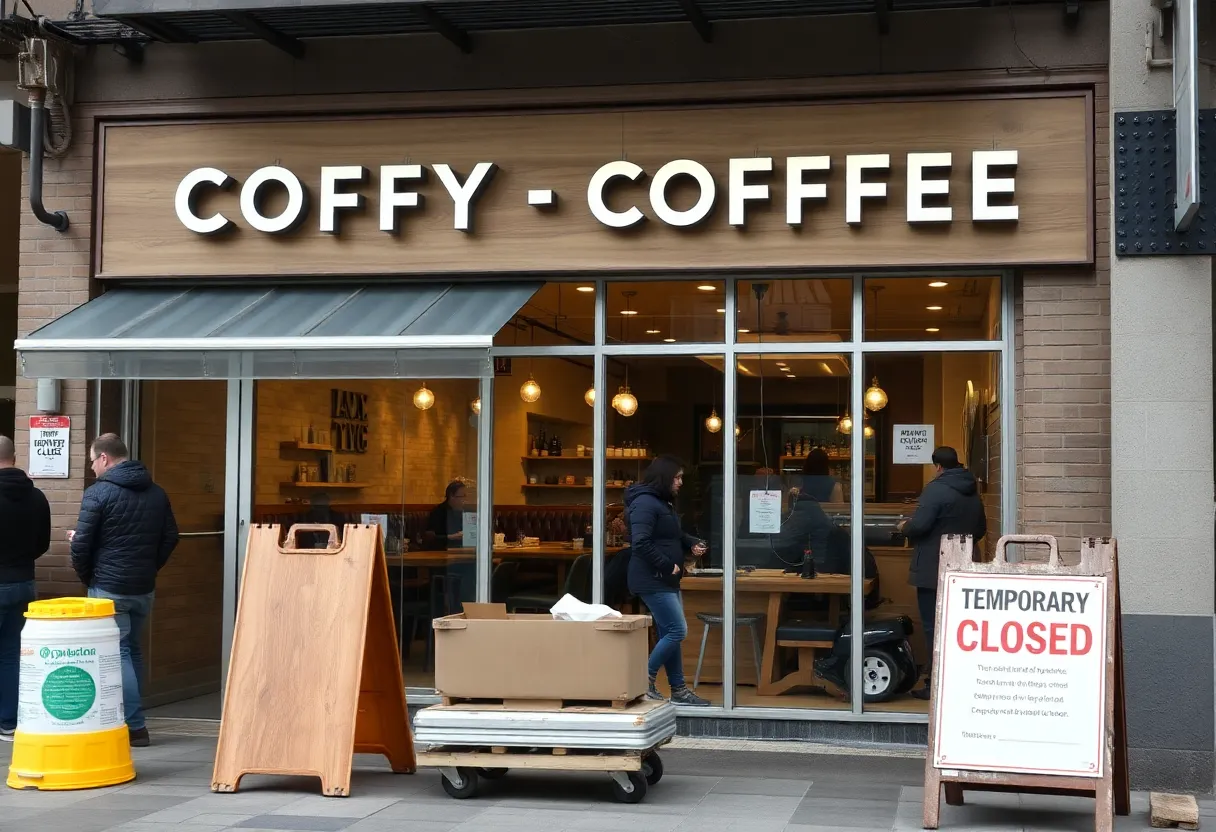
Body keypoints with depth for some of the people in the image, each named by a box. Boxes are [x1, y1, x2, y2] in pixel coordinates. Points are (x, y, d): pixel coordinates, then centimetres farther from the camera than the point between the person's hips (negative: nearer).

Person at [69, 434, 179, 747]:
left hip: (109, 588, -6)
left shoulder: (99, 492, -11)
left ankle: (135, 727, -6)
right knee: (133, 650, 17)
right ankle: (132, 718, 19)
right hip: (144, 588, 6)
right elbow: (171, 537, 11)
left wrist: (86, 577, 5)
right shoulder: (157, 493, 8)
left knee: (118, 653, -3)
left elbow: (82, 543, -12)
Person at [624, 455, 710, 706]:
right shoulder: (644, 503, -16)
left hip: (666, 581, 10)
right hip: (652, 581, -10)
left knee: (669, 634, 12)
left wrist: (691, 544, 9)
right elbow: (641, 543, -25)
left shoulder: (663, 502, 16)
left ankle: (678, 690, 17)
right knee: (677, 631, -10)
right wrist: (668, 566, -20)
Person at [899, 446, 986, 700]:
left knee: (933, 626, -3)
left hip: (933, 571, -8)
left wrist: (904, 528, -1)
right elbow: (981, 529, 21)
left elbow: (919, 525, -22)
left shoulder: (936, 488, -14)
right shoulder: (972, 493, 12)